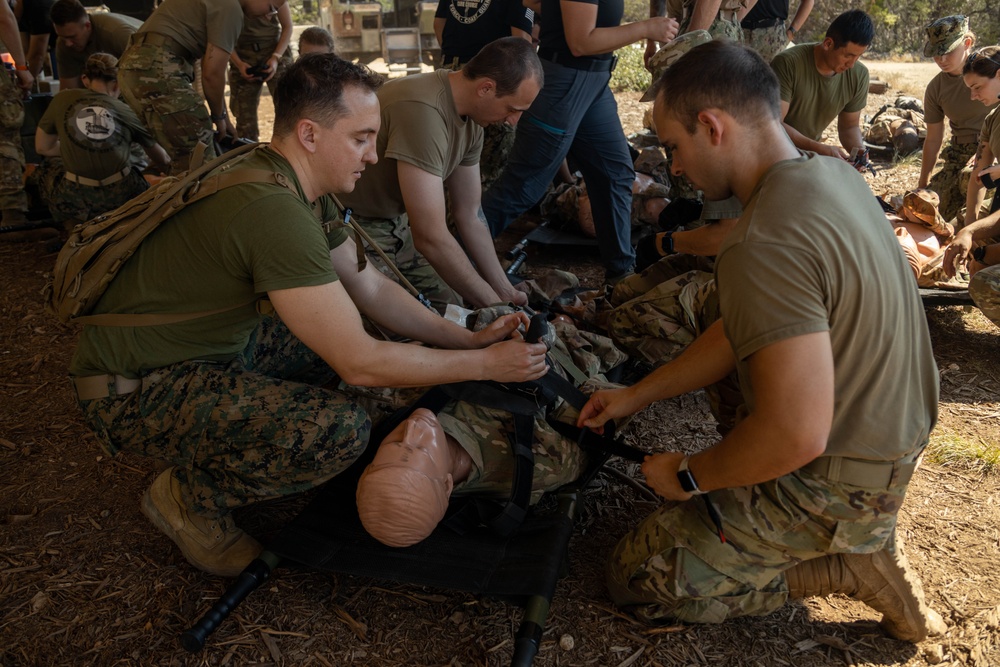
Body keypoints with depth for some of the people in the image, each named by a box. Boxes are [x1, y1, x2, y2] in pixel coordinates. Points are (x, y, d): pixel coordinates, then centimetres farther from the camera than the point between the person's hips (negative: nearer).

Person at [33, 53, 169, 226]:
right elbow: (161, 159, 16)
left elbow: (42, 147, 15)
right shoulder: (128, 112, 5)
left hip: (74, 200, 1)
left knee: (49, 167, 32)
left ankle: (75, 221, 9)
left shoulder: (63, 99, 4)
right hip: (120, 198, -1)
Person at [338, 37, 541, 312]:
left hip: (399, 221, 8)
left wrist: (505, 291, 1)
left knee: (452, 308, 5)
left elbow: (470, 217, 4)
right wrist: (495, 305, -23)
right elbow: (431, 238, -33)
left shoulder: (470, 114, -4)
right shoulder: (423, 110, -32)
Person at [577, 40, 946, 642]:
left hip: (835, 486, -9)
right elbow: (745, 333, 7)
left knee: (636, 578, 1)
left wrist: (690, 476, -14)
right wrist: (637, 396, 10)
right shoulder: (832, 174, 1)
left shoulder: (765, 247, -31)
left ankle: (851, 566, 2)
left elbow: (798, 436, -33)